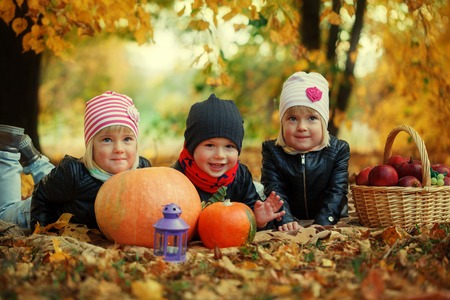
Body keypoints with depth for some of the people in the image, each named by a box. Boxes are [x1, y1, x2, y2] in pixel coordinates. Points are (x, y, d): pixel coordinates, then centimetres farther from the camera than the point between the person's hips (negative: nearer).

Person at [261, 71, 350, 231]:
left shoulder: (338, 150, -2)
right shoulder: (272, 151, -2)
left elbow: (336, 191, -9)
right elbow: (274, 190, -12)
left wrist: (322, 224, -24)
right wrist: (286, 220, -30)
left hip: (330, 224, 0)